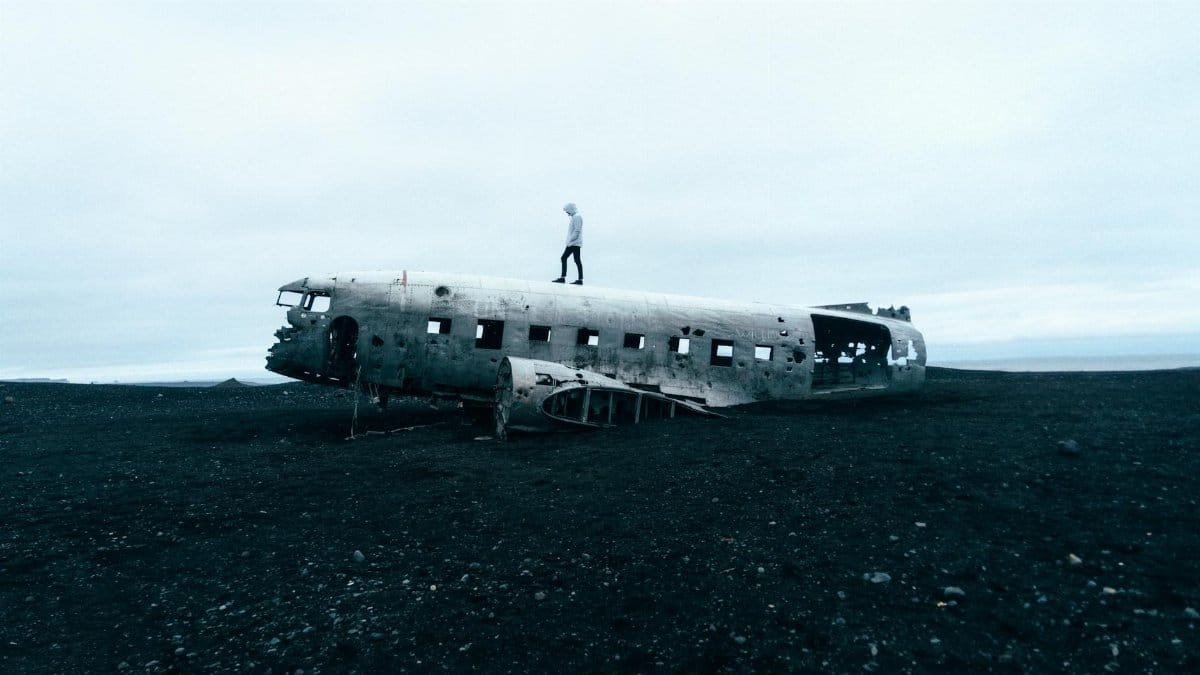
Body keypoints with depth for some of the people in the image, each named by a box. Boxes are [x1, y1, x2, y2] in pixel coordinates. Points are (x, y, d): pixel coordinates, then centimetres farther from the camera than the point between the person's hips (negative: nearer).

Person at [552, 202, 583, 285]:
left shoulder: (577, 217, -11)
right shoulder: (574, 217, 20)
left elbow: (577, 231, -20)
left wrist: (570, 240, -19)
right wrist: (569, 241, 17)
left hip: (575, 243, -10)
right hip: (571, 243, 10)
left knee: (577, 260, -7)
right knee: (563, 258, 8)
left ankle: (580, 279, -5)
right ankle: (562, 277, 9)